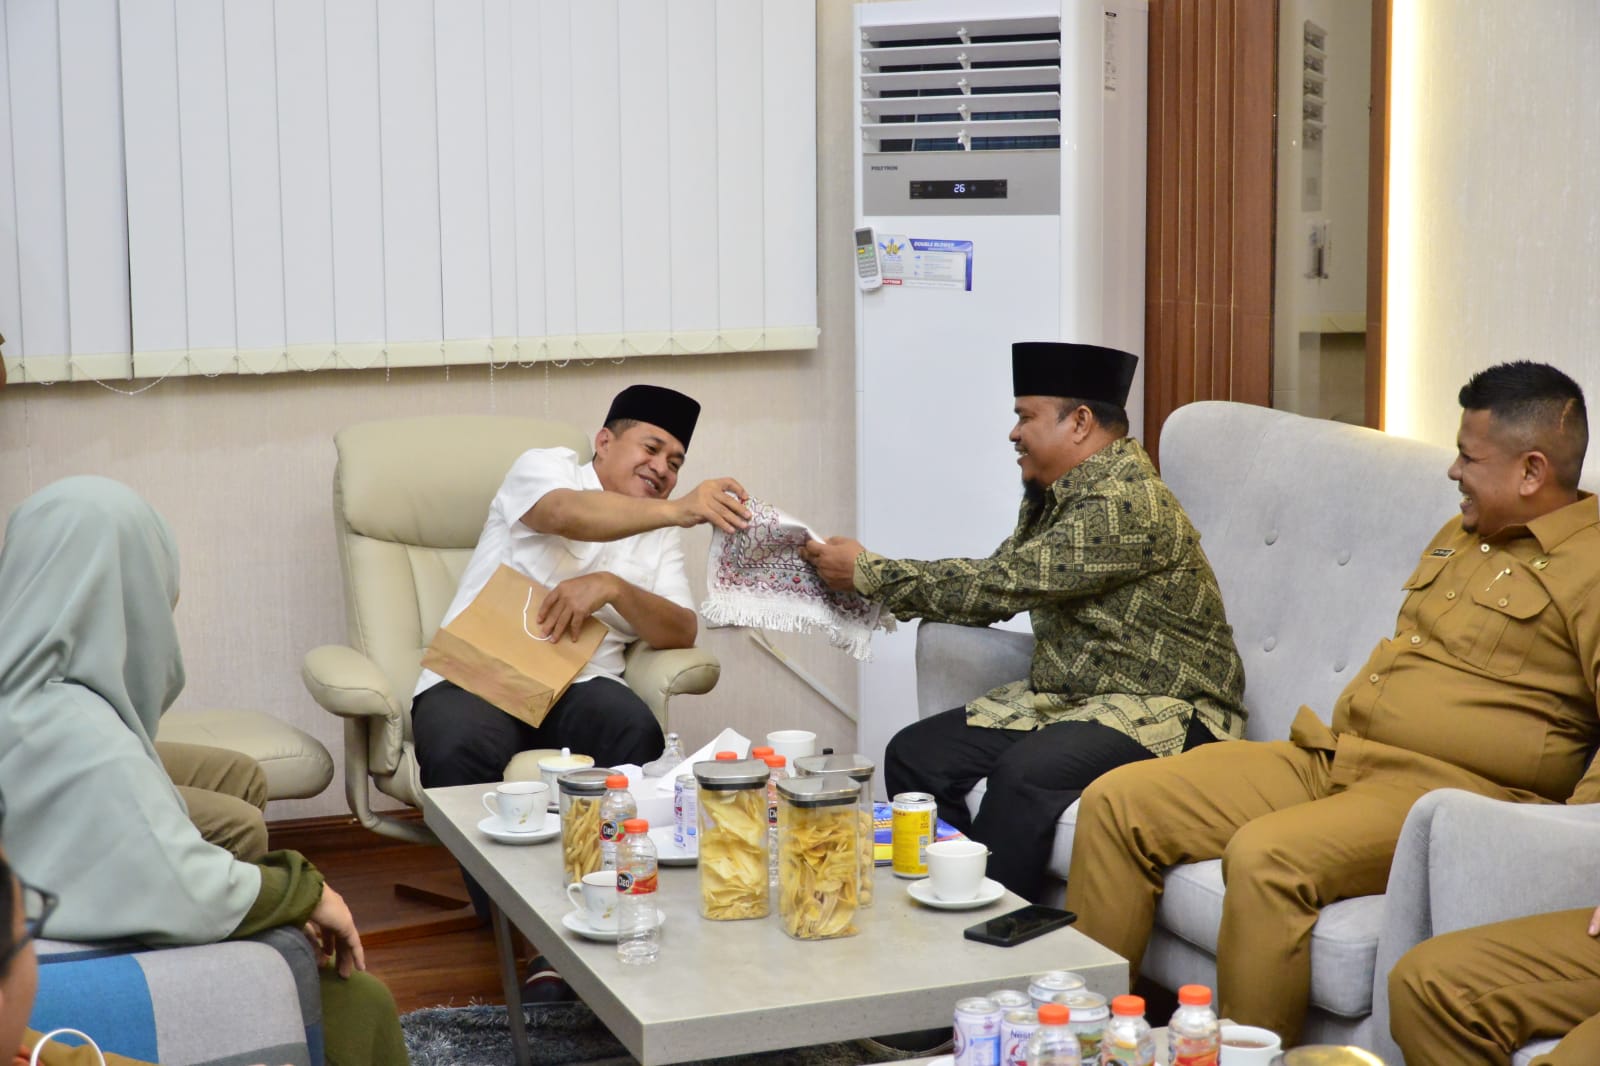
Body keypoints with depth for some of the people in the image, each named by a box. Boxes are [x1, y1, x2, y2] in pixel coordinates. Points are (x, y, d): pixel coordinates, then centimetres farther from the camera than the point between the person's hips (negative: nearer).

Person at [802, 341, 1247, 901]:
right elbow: (994, 588, 12)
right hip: (1065, 696, 9)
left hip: (1162, 709, -9)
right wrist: (871, 581, -2)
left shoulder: (1127, 503, -21)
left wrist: (869, 572, -18)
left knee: (1025, 772, -34)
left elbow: (1002, 584, -25)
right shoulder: (1053, 495, 9)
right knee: (915, 755, -5)